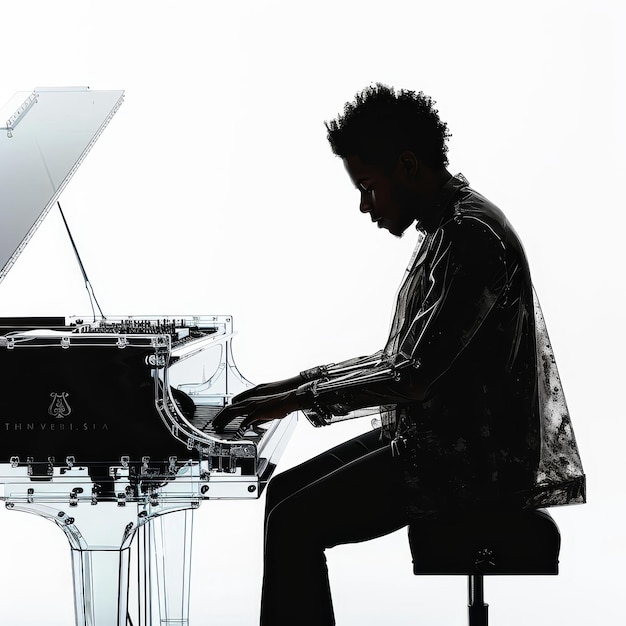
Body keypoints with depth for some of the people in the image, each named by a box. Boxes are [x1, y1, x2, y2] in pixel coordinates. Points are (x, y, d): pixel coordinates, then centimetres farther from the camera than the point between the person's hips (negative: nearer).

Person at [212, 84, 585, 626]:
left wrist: (302, 398, -15)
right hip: (436, 440, 10)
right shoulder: (446, 227, 14)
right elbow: (403, 359, 19)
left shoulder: (472, 236, -19)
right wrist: (301, 383, 12)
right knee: (285, 492, 10)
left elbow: (415, 377, -24)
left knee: (294, 526, -16)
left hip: (473, 461, -10)